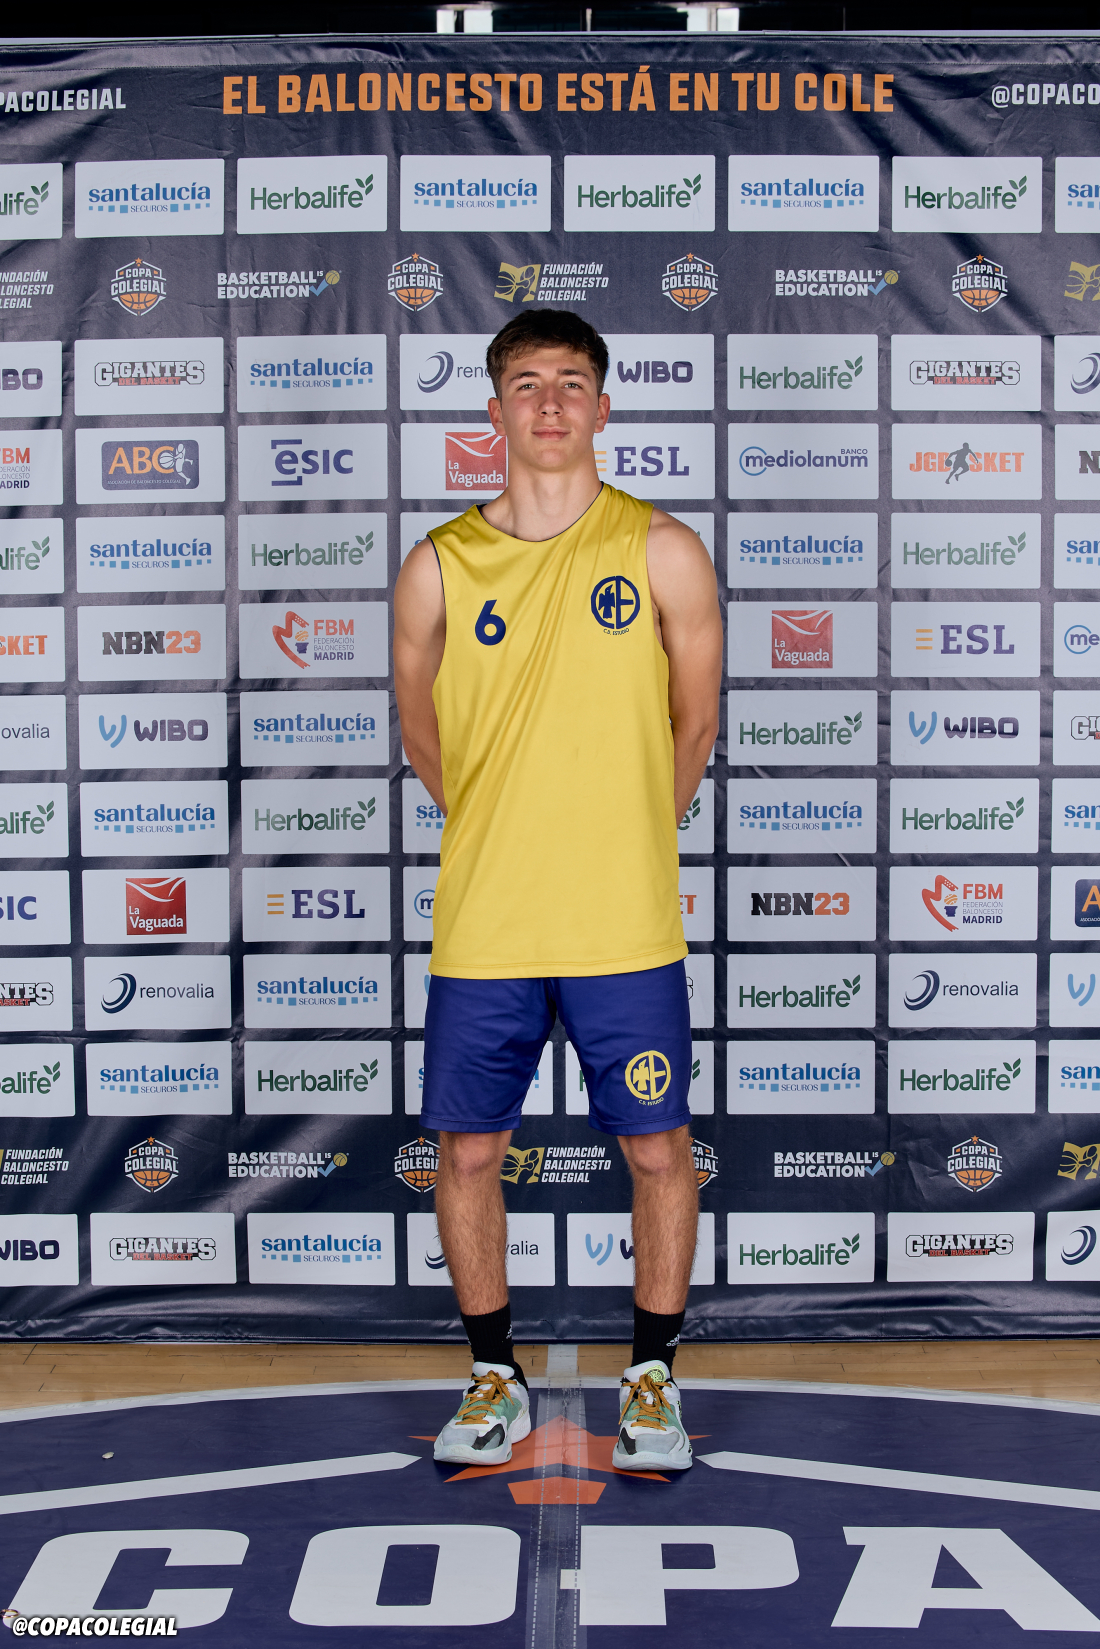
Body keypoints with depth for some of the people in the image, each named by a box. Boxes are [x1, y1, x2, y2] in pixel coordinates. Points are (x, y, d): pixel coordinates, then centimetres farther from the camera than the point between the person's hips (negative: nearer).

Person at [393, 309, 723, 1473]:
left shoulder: (663, 553, -1)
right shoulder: (439, 567, 2)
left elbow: (694, 726, 8)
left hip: (627, 928, -1)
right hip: (480, 928, 1)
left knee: (658, 1151, 6)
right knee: (467, 1152, 8)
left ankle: (651, 1379, 27)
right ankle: (496, 1379, 28)